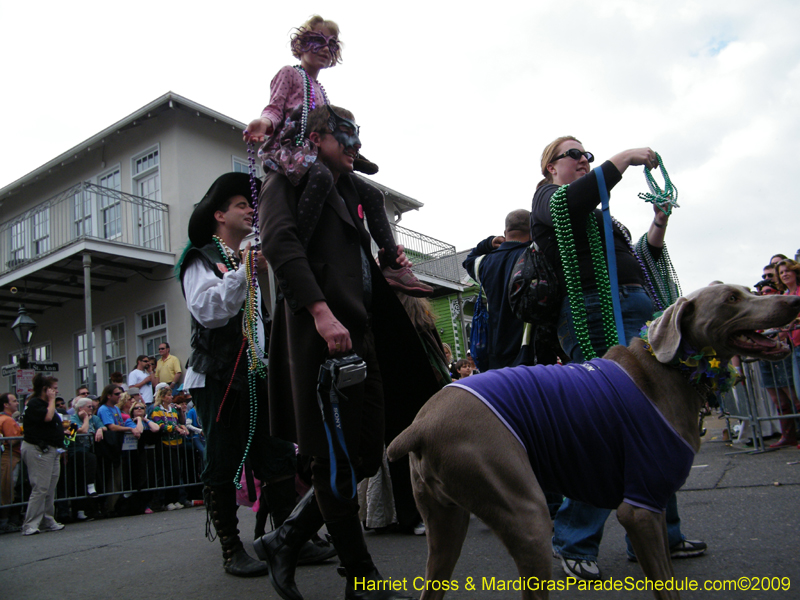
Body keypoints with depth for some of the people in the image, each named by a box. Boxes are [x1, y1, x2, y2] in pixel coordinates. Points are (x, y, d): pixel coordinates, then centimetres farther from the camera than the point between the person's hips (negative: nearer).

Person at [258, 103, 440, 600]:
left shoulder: (350, 193, 28)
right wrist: (321, 312, -24)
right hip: (321, 335, -9)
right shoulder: (290, 181, 3)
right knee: (337, 461, -2)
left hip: (358, 335, 9)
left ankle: (285, 541, 22)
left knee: (364, 455, 9)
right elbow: (281, 242, -15)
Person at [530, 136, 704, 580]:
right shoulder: (549, 196, 7)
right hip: (596, 313, -9)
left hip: (640, 312, 9)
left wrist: (659, 226, 10)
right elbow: (570, 203, -19)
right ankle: (575, 544, -1)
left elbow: (642, 260, 28)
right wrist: (623, 158, -12)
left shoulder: (599, 212, 30)